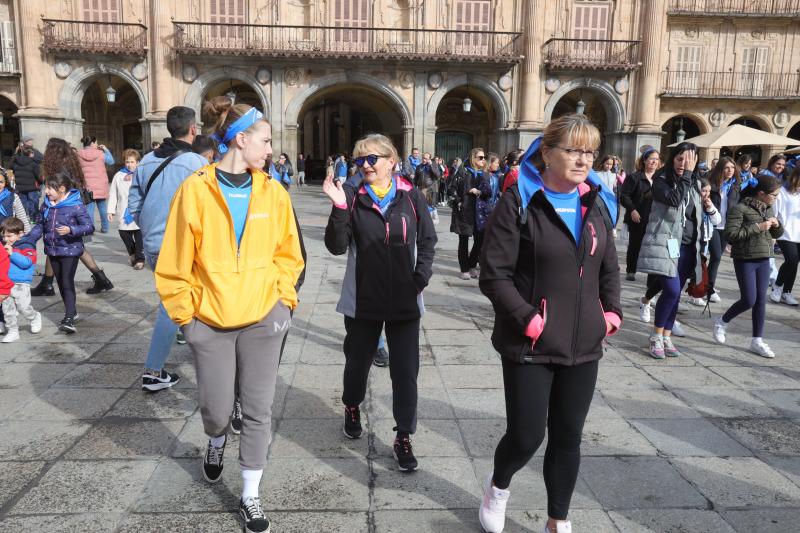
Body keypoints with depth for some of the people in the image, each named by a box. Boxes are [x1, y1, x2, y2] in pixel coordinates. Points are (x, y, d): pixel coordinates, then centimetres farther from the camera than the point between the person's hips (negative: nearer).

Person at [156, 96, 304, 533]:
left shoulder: (273, 193, 0)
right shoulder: (195, 190, -8)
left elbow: (287, 253, 9)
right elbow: (175, 262, -4)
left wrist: (283, 298, 1)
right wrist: (185, 313, -3)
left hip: (262, 320, 2)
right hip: (210, 323, -1)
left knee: (258, 411, 7)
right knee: (216, 409, 11)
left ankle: (250, 498, 25)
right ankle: (216, 443, 49)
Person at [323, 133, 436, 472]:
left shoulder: (411, 197, -2)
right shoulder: (354, 199, -3)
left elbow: (427, 241, 5)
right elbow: (337, 247, -11)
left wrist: (420, 278, -6)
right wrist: (340, 208, -23)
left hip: (405, 302, 0)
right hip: (363, 300, 1)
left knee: (406, 371, 3)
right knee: (358, 360, 19)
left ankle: (403, 437, 18)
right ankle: (352, 407, 49)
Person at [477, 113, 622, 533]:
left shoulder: (595, 203, 8)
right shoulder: (518, 202, -10)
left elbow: (609, 267, 18)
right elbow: (493, 274, -13)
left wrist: (611, 313, 5)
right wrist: (529, 321, -18)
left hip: (583, 345, 5)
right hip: (530, 346, -5)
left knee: (568, 437, 13)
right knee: (526, 436, 2)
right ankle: (498, 486, 37)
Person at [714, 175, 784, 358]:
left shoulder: (769, 209, 10)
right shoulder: (740, 209, -13)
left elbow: (777, 234, 20)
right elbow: (730, 234, -20)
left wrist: (777, 225, -3)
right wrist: (757, 227, -23)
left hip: (763, 260, 7)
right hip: (745, 260, -7)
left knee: (761, 300, 7)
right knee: (749, 300, -7)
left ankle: (757, 341, 15)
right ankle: (722, 322, 19)